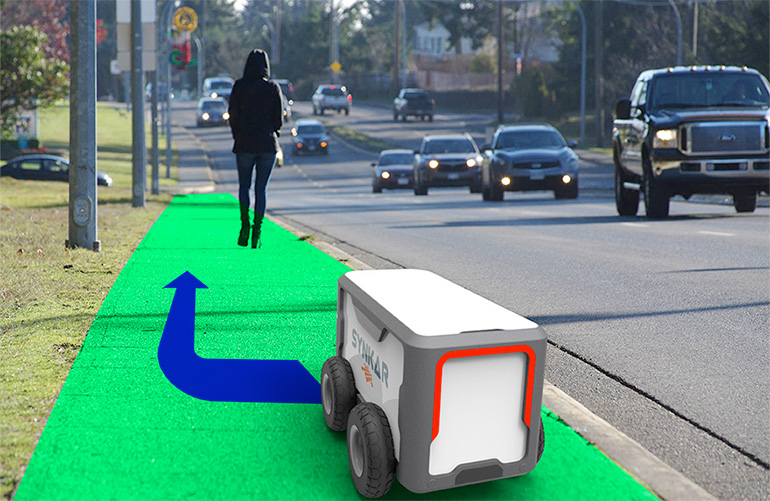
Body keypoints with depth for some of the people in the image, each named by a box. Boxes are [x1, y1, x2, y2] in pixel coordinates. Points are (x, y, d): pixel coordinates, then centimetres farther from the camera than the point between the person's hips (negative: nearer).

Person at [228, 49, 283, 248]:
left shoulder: (239, 86, -3)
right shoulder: (273, 88, -2)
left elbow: (232, 114, -1)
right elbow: (279, 117, -1)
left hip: (245, 143, 0)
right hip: (268, 143, 0)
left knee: (244, 185, 14)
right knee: (261, 188, 5)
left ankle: (245, 225, -4)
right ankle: (257, 232, 0)